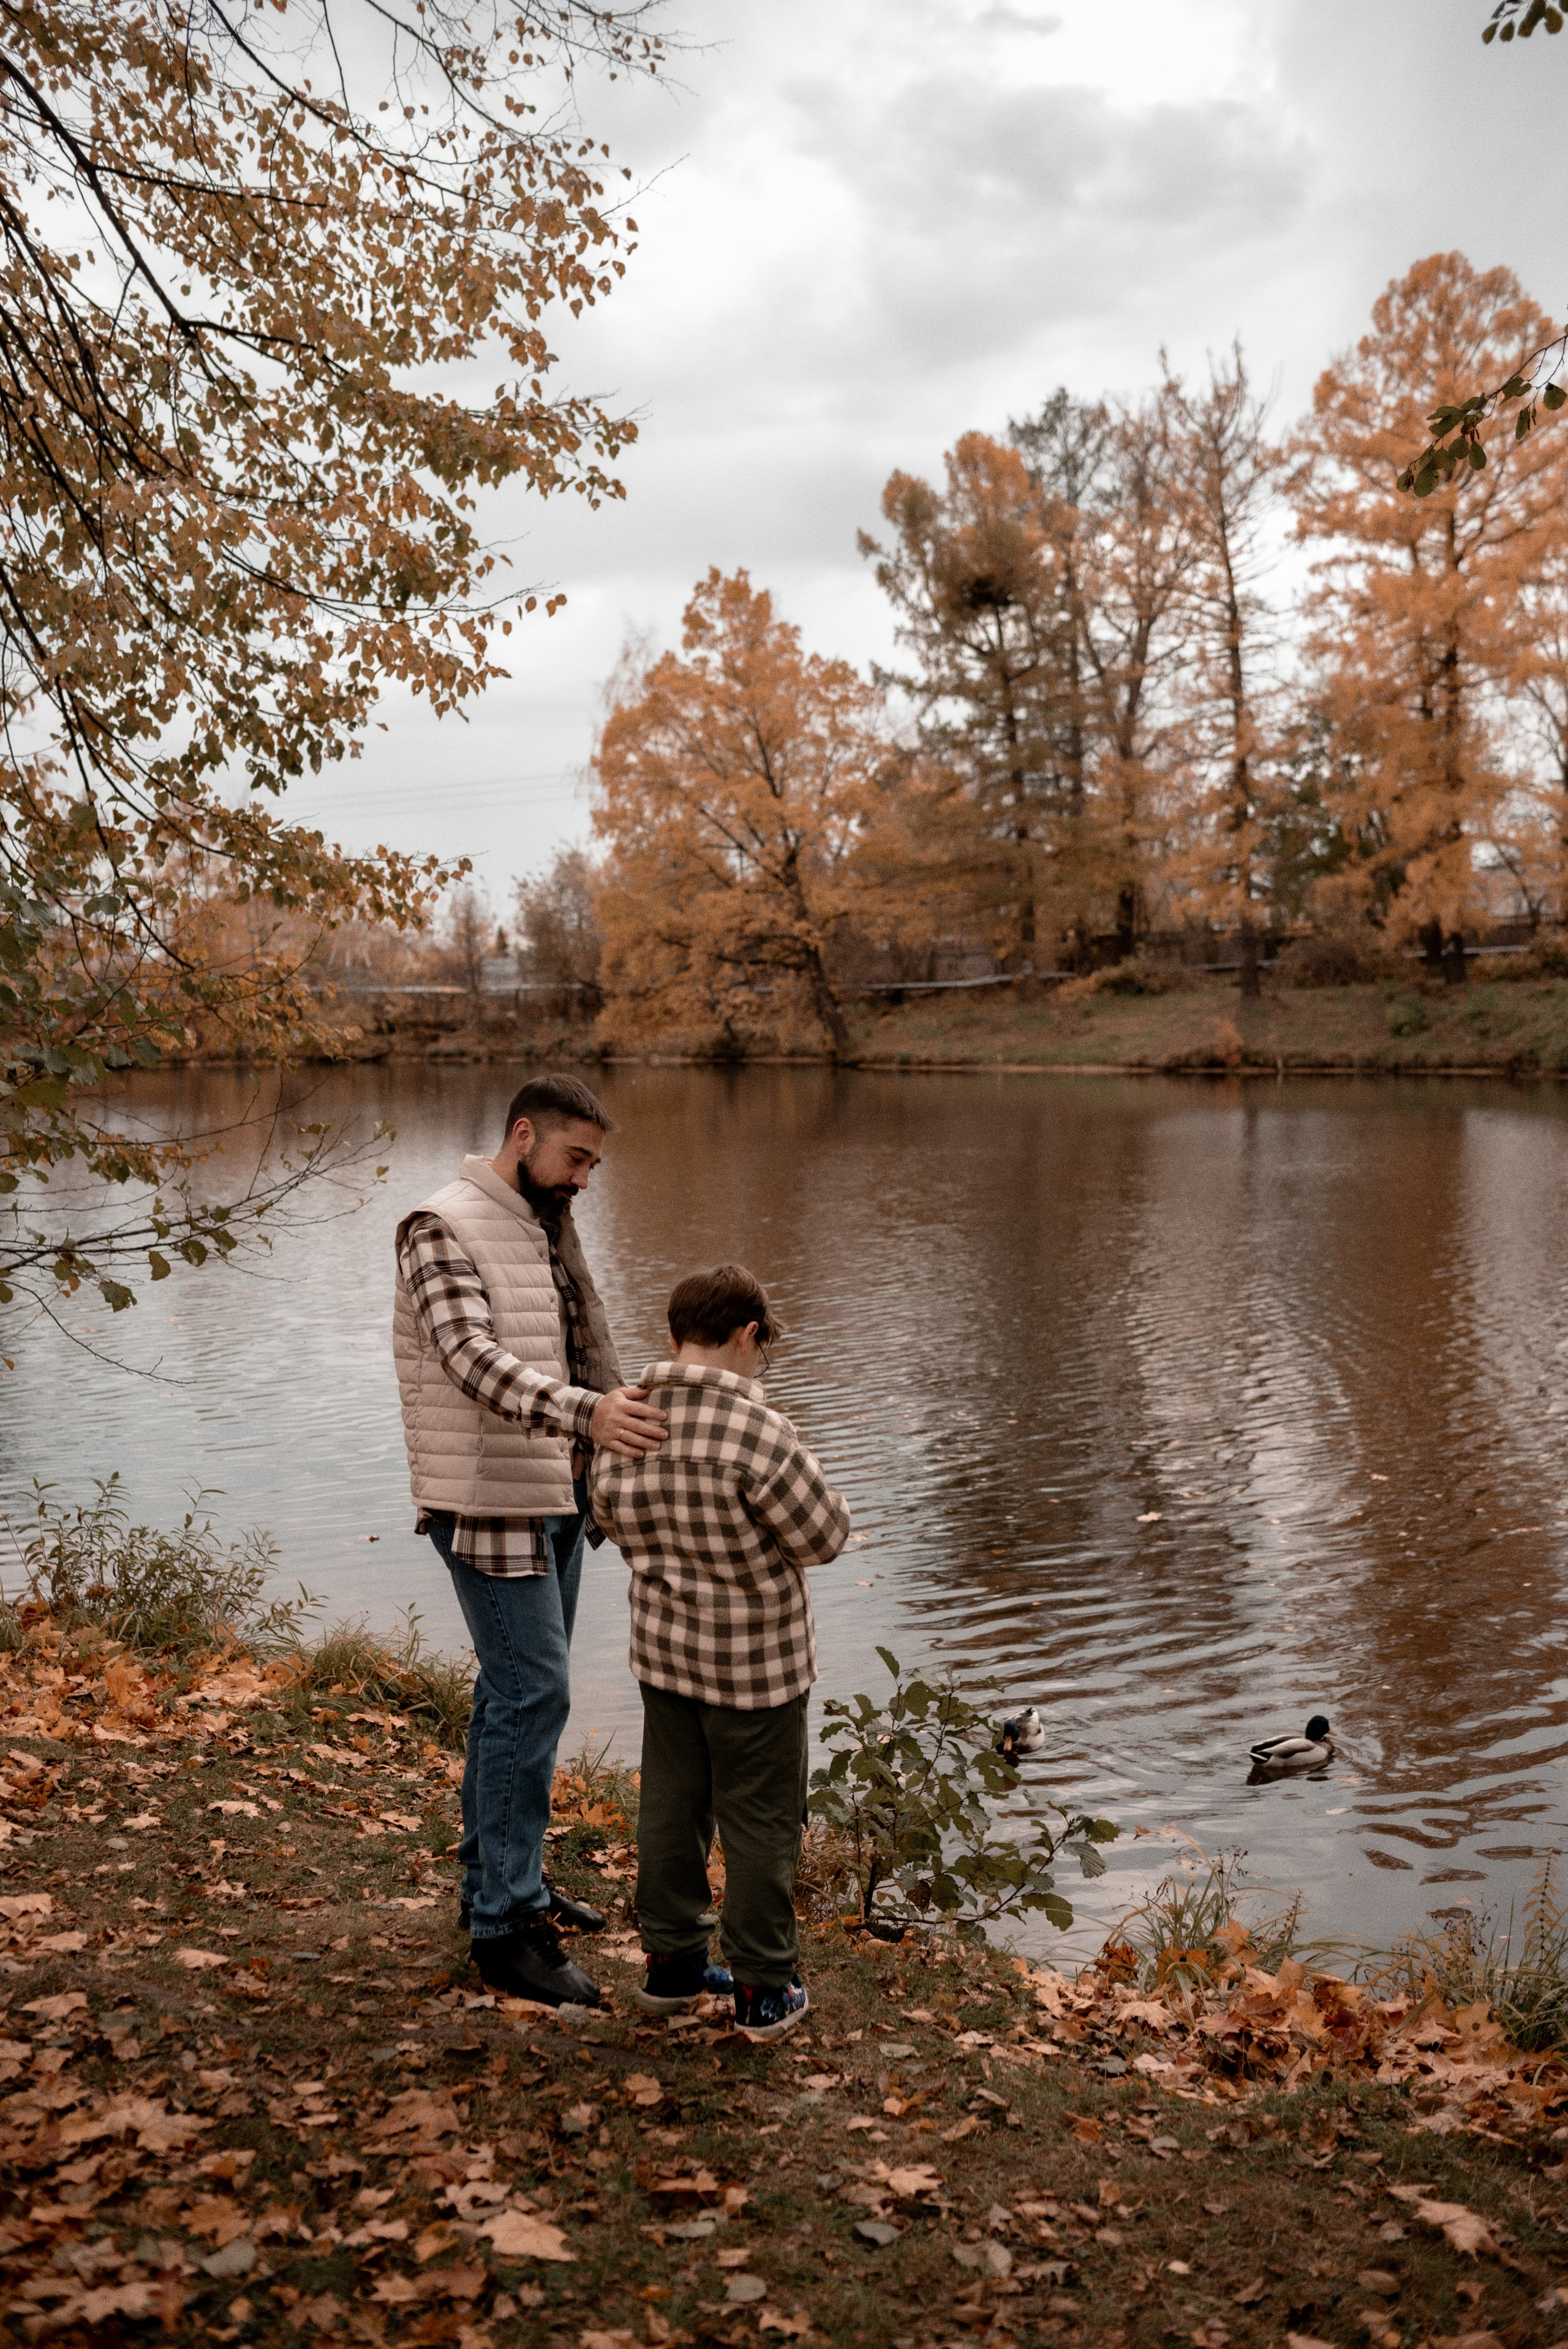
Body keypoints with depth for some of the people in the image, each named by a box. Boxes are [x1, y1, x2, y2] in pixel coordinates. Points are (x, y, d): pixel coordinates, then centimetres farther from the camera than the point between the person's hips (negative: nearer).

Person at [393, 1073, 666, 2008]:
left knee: (522, 1695, 15)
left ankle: (503, 1882, 28)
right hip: (489, 1502, -9)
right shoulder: (445, 1228, -15)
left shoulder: (548, 1231, 13)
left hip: (555, 1498, 9)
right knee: (532, 1695, -10)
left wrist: (611, 1447, 15)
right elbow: (473, 1360, -29)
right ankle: (504, 1928, -2)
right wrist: (586, 1414, -42)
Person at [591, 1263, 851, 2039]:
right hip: (756, 1663, -6)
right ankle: (764, 1987, 21)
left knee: (671, 1803, 19)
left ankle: (670, 1960, 33)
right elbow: (824, 1535, -17)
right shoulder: (756, 1433, -27)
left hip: (663, 1651, 6)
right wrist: (791, 1472, 0)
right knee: (759, 1822, 9)